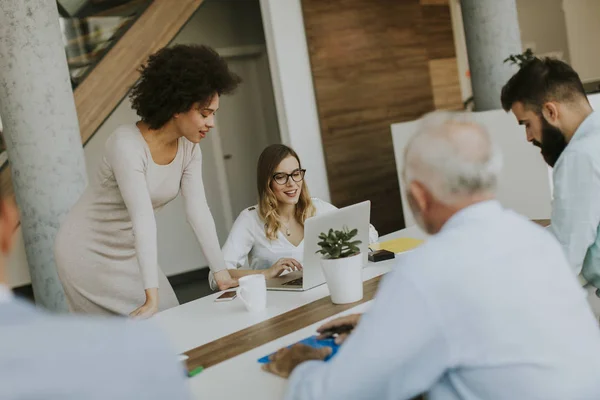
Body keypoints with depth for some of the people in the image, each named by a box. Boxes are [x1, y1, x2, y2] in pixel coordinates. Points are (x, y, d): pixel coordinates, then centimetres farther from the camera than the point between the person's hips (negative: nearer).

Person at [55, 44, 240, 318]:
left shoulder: (189, 148, -9)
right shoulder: (127, 144, -30)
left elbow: (198, 211, -12)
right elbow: (143, 219, -37)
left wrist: (222, 273, -17)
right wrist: (152, 295, -39)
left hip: (128, 252, 7)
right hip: (88, 252, -7)